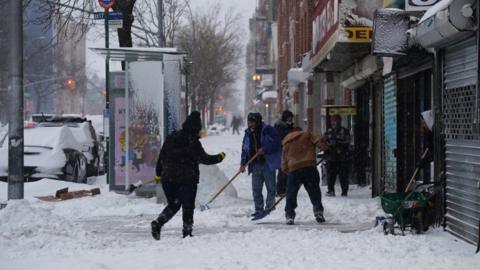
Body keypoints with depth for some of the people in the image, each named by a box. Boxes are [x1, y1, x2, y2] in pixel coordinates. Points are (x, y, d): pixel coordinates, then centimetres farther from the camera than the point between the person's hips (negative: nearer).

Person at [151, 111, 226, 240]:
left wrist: (159, 174, 20)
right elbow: (204, 158, -11)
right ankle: (187, 231, 4)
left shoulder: (171, 138, 8)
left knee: (173, 205, 17)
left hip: (168, 177, 6)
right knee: (188, 206, 6)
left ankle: (158, 223, -3)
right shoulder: (193, 141, -12)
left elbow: (162, 156, 11)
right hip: (187, 179, -6)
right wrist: (219, 157, 5)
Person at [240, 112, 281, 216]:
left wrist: (264, 149, -20)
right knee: (256, 189, 4)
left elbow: (276, 143, -13)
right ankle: (258, 210, 11)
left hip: (268, 164, -5)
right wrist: (243, 163, 4)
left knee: (271, 187, 0)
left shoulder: (268, 130, -8)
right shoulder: (248, 133, 10)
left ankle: (269, 208, 7)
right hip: (255, 164, 5)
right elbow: (245, 149, 14)